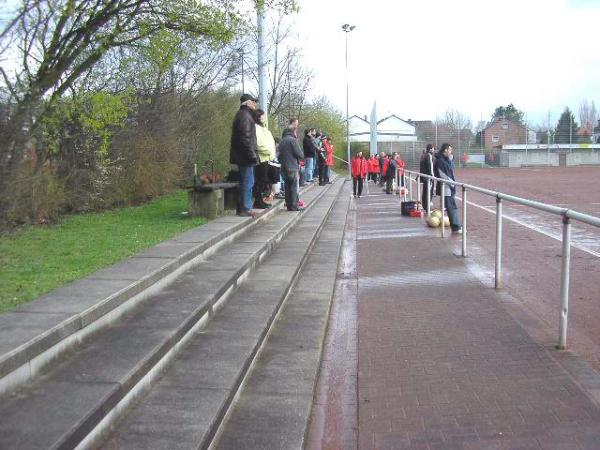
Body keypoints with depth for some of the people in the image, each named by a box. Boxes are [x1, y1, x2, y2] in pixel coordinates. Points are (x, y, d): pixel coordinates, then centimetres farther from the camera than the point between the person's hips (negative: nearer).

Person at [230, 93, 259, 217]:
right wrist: (252, 155, -21)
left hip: (242, 156, 11)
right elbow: (245, 138, -21)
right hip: (245, 155, -11)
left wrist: (253, 154, 19)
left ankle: (244, 207, 21)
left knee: (247, 182, 15)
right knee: (248, 182, -6)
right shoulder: (245, 116, -13)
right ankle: (245, 208, -2)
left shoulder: (245, 114, 19)